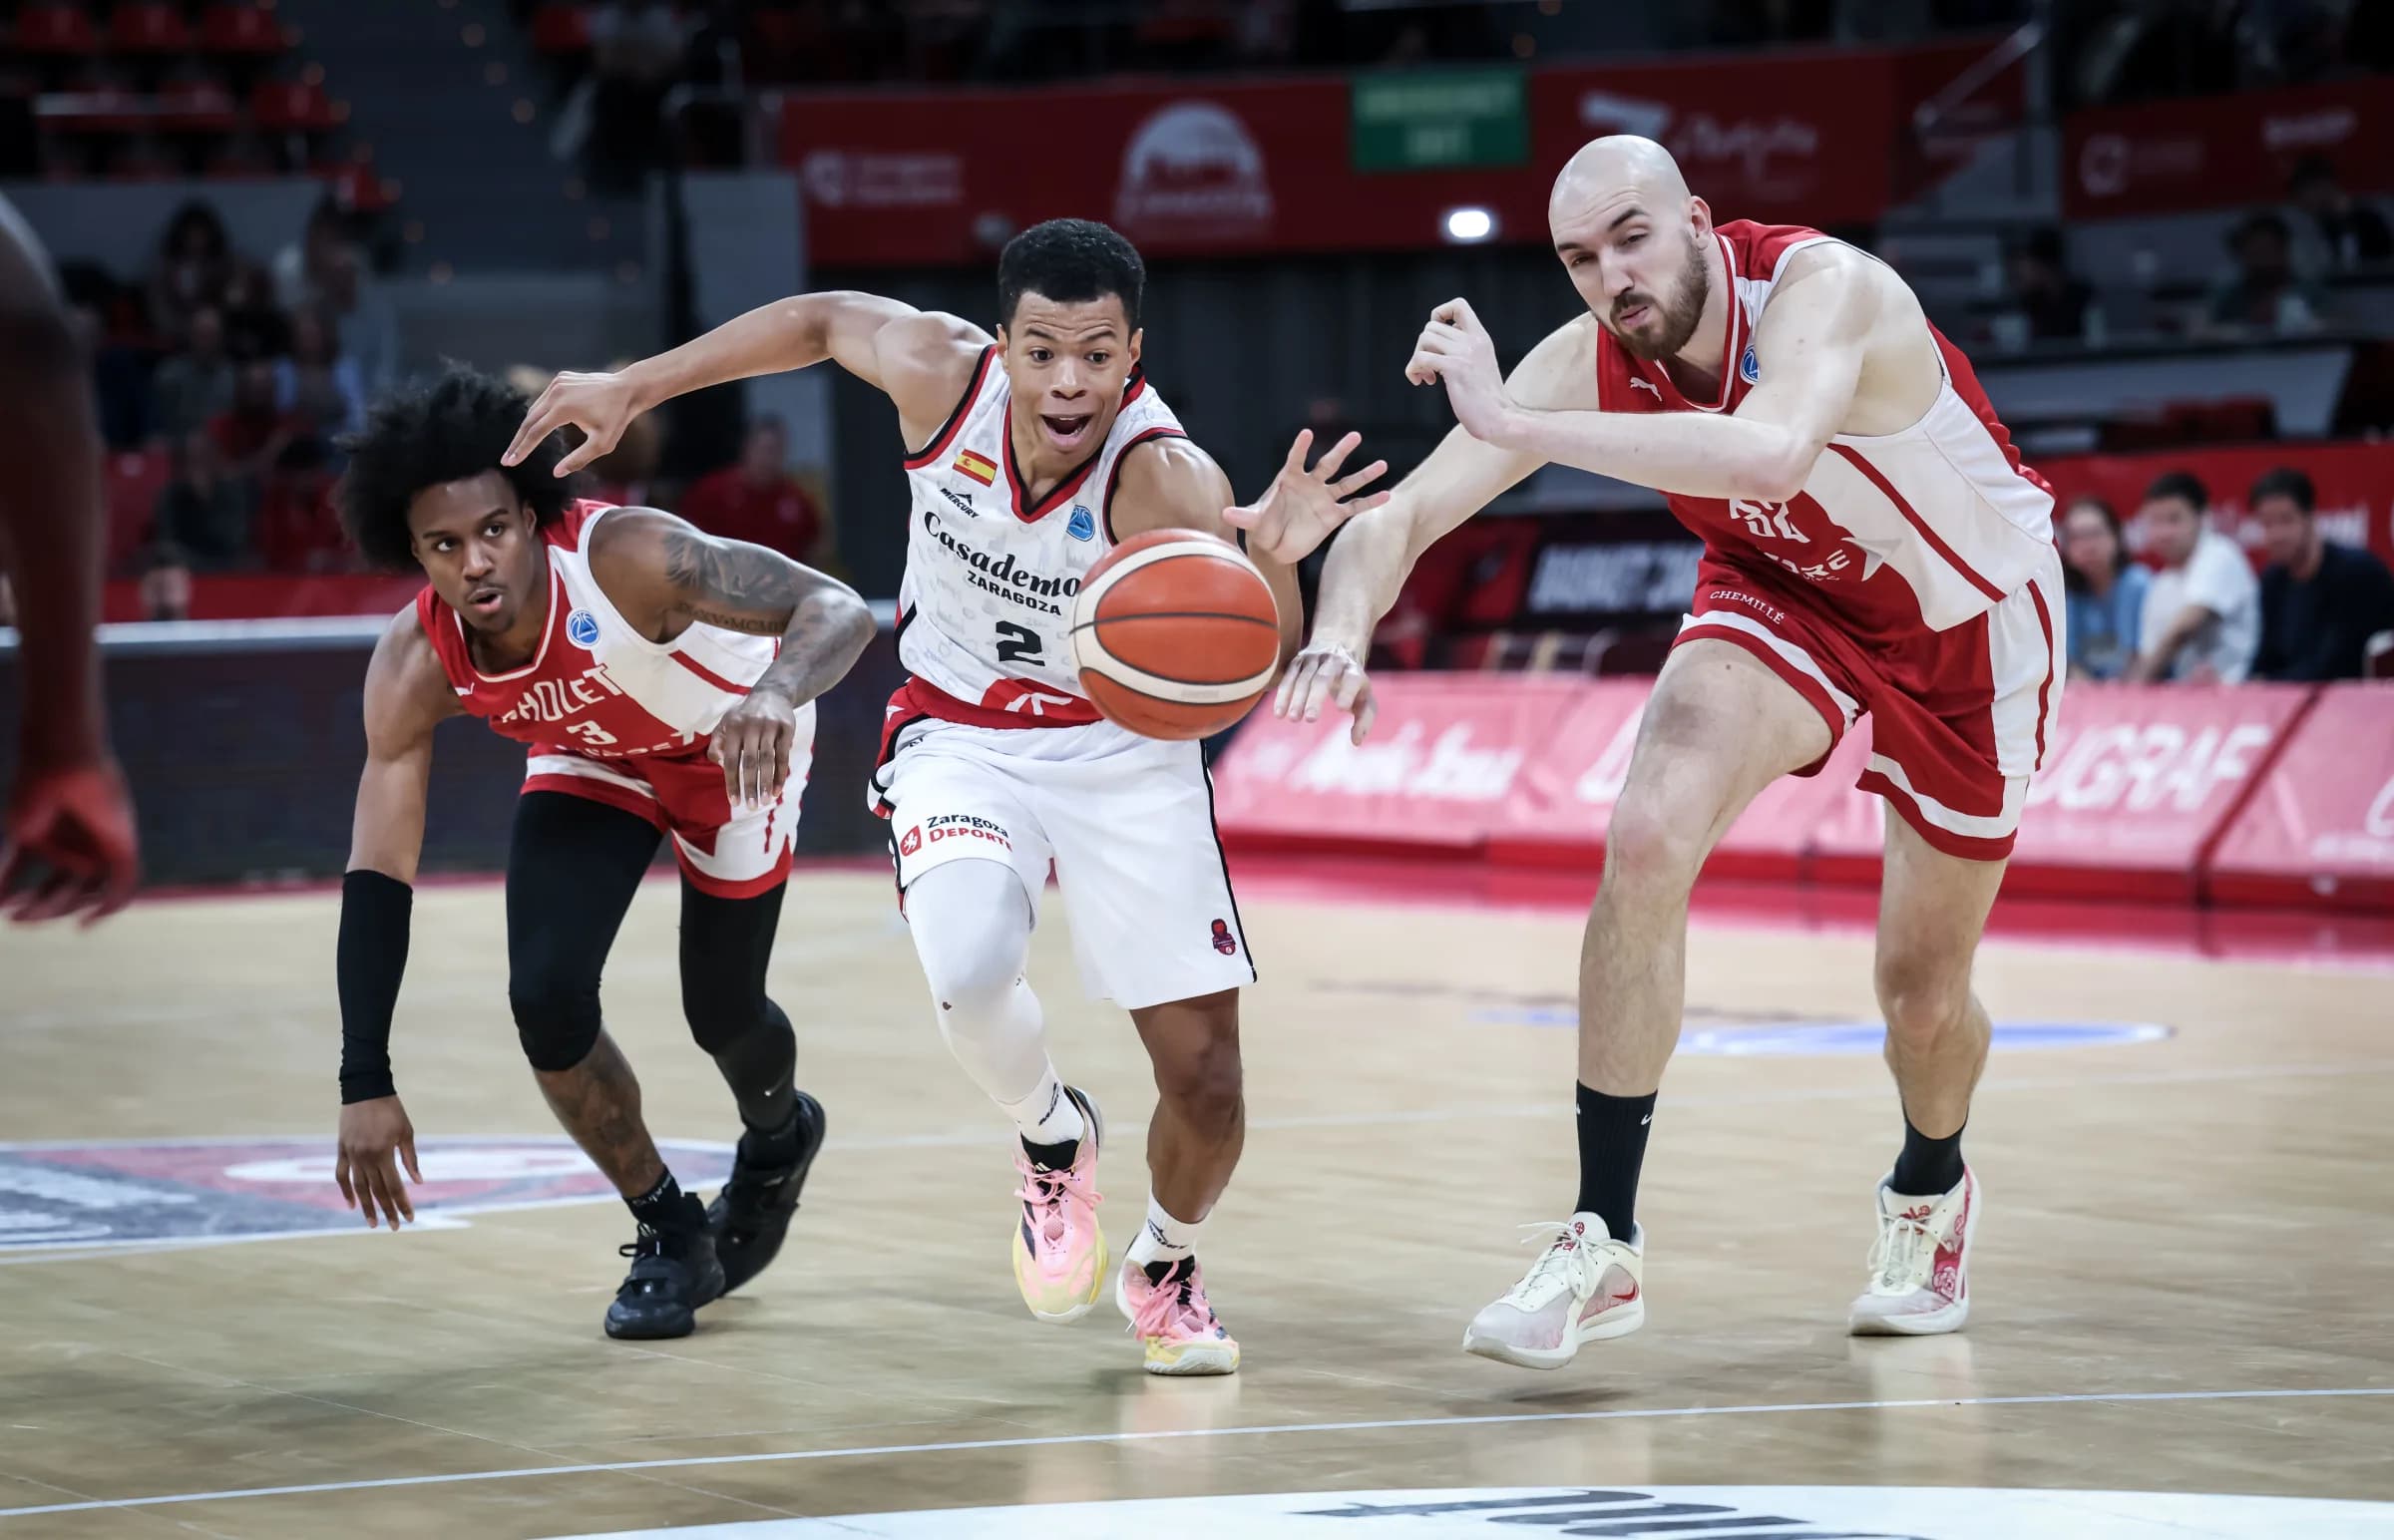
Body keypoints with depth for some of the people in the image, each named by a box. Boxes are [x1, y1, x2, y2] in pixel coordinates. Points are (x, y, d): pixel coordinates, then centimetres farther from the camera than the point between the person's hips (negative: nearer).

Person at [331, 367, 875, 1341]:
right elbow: (377, 877, -26)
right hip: (595, 760, 3)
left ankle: (778, 1138, 44)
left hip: (736, 739, -3)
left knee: (721, 1014, 4)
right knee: (545, 997, -16)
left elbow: (838, 610, -46)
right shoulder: (414, 667, -29)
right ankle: (669, 1235, 9)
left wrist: (773, 692, -70)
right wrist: (366, 1086, -32)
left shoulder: (626, 558, -41)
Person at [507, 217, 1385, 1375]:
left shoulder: (1165, 482, -30)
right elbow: (823, 320, 0)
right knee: (970, 975, -30)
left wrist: (1273, 553, -65)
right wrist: (629, 389, 4)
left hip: (1124, 749, -1)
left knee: (1206, 1076, -2)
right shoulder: (941, 374, -22)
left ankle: (1166, 1268, 33)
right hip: (960, 741, 1)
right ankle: (1053, 1139, 6)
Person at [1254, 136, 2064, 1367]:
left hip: (1968, 620, -3)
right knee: (1648, 835, -24)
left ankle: (1929, 1188, 43)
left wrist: (1513, 424, -57)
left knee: (1923, 987, 6)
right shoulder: (1589, 364, -21)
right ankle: (1604, 1245, -16)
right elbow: (1399, 517, -20)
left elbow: (1770, 451, -58)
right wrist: (1341, 630, -42)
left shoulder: (1824, 289, -37)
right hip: (1786, 594, 3)